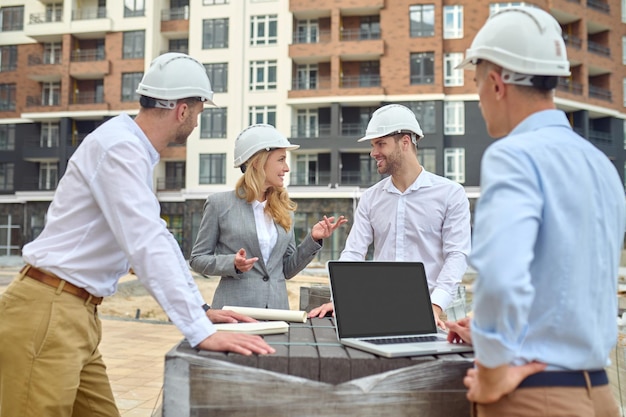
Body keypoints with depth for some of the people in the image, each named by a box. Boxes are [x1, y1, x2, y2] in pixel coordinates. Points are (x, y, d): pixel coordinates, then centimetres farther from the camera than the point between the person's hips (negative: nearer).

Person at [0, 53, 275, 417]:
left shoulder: (135, 151, 13)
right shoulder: (120, 147, -18)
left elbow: (159, 239, 17)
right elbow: (148, 246, -28)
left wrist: (201, 310, 15)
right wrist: (202, 331, -29)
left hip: (78, 314, 9)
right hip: (47, 314, -9)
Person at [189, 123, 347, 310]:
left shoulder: (284, 208, 9)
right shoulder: (219, 203, -3)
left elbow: (287, 269, 11)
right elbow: (197, 259, 1)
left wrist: (313, 239, -3)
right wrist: (233, 263, -16)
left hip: (277, 309, 4)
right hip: (235, 309, -3)